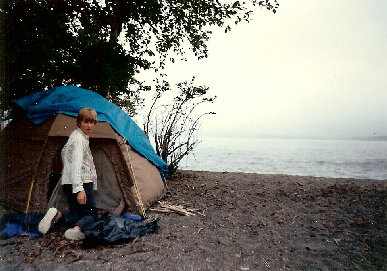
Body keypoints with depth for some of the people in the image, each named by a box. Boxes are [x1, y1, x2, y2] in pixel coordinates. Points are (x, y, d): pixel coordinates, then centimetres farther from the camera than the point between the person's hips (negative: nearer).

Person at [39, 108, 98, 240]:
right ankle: (77, 230, -25)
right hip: (82, 183, -9)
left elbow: (64, 152, 29)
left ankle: (57, 215, -10)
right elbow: (76, 165, -24)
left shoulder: (75, 135, 16)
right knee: (91, 214, 0)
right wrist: (79, 189, -28)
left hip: (67, 182, 9)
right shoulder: (79, 139, -16)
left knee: (76, 213, 14)